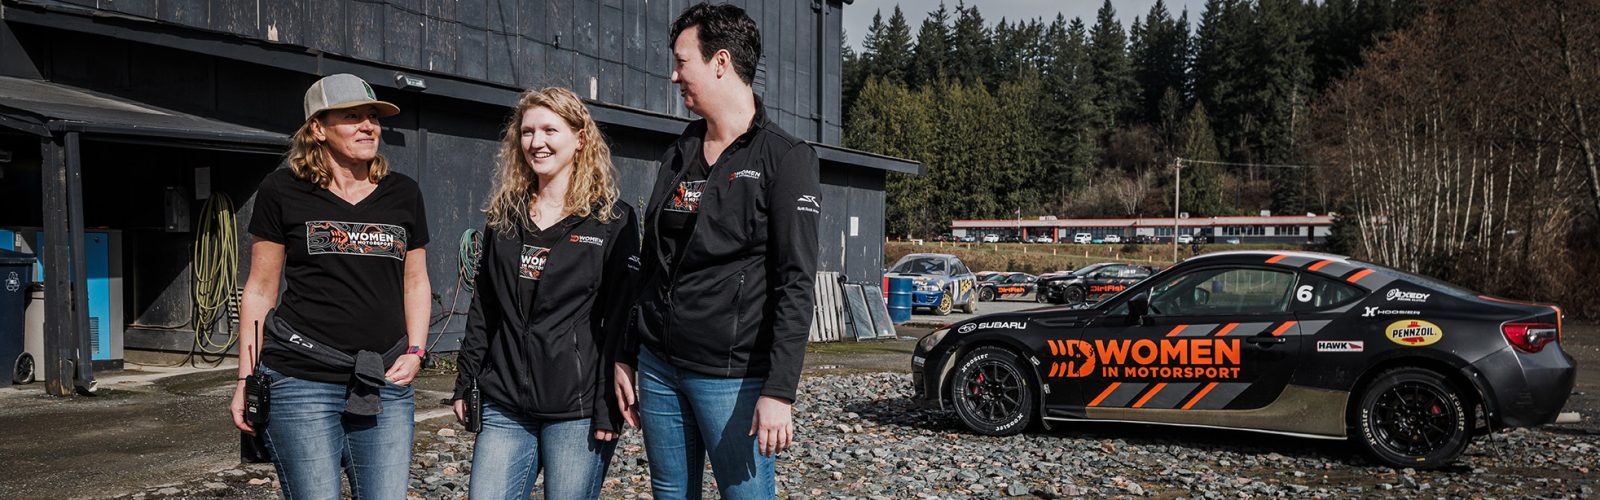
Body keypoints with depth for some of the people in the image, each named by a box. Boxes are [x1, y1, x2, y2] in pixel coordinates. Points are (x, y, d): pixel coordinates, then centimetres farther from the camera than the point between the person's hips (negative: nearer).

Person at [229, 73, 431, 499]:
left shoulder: (403, 194, 11)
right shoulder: (283, 191, 2)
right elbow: (260, 289, 5)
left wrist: (415, 352, 4)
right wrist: (246, 378, 2)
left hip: (384, 385, 3)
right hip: (303, 383, -3)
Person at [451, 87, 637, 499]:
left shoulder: (613, 221, -3)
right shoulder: (504, 217, 13)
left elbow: (620, 318, -7)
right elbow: (483, 309, 16)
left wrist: (608, 410, -13)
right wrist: (465, 384, 11)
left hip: (577, 411, -4)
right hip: (504, 408, 5)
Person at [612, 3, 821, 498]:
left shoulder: (784, 158, -8)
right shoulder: (677, 157, 13)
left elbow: (795, 285, -14)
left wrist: (779, 391, -20)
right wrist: (626, 358, 15)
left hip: (732, 377, -6)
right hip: (659, 369, 6)